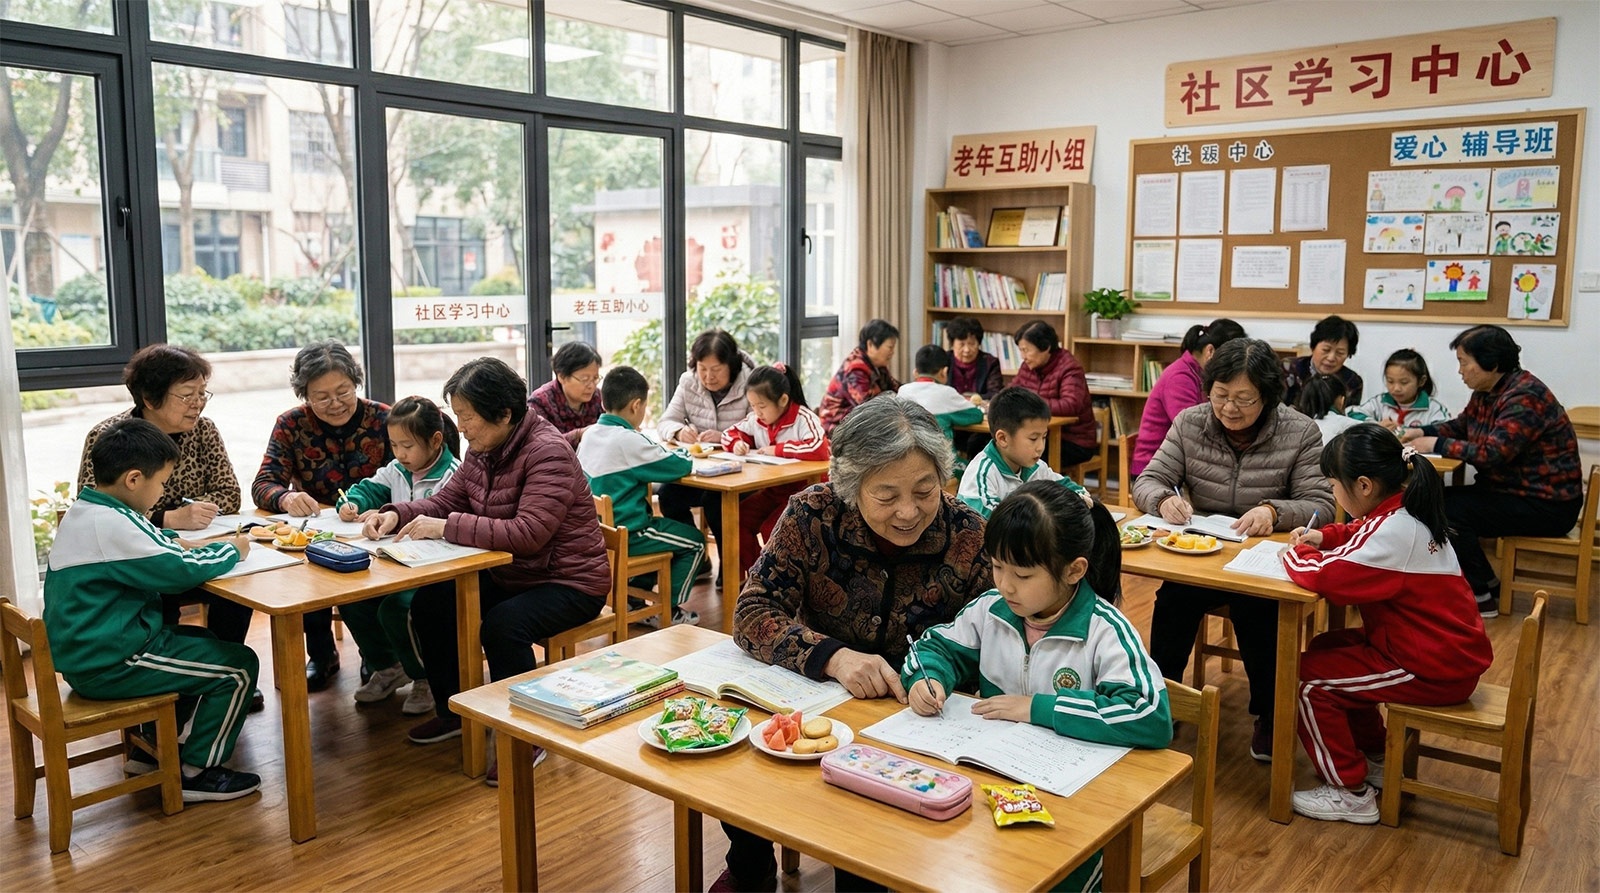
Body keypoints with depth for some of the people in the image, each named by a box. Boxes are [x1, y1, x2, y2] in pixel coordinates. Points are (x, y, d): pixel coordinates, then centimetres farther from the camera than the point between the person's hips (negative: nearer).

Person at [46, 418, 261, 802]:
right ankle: (197, 772, 5)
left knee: (204, 642, 27)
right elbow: (181, 570, -25)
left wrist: (174, 541, 8)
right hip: (109, 666, -10)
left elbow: (143, 541, 27)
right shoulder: (111, 525, -24)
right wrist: (230, 550, -8)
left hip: (83, 653, 11)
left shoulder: (82, 511, 8)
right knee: (239, 666, -6)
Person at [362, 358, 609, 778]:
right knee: (429, 603, -2)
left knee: (502, 625, -32)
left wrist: (446, 527, -31)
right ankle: (453, 711, 18)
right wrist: (397, 514, -9)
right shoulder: (483, 450, 3)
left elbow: (527, 534, -34)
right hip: (509, 575, 9)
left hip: (569, 582, -9)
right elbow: (447, 500, 11)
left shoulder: (547, 453, -25)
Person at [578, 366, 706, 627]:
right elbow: (678, 466, -17)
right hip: (624, 535, -9)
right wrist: (685, 456, 6)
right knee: (694, 541, 7)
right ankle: (670, 610, 14)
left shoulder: (590, 436, 3)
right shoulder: (628, 440, -22)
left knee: (654, 525, 34)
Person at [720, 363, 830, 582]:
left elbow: (819, 449, -34)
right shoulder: (756, 420, 2)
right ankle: (752, 574, 3)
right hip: (771, 490, 7)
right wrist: (737, 443, -10)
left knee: (771, 529, -24)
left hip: (803, 490, -7)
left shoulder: (804, 418, -18)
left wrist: (778, 449, -26)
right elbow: (730, 434, 16)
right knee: (737, 519, -12)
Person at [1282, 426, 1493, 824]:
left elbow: (1322, 575, -34)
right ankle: (1375, 760, 30)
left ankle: (1351, 793, 3)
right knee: (1330, 649, 21)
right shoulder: (1404, 512, 4)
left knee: (1309, 677, -10)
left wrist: (1296, 553, -12)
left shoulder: (1392, 533, -26)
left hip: (1434, 671, -10)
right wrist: (1322, 537, 6)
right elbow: (1362, 534, 25)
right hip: (1452, 654, 10)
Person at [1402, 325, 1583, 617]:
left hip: (1546, 505, -9)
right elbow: (1461, 425, 21)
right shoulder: (1486, 392, 5)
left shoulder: (1524, 397, -23)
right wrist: (1424, 432, 3)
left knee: (1448, 510, -20)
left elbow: (1491, 454, -31)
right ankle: (1484, 581, 13)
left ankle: (1481, 597, -5)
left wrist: (1437, 445, -20)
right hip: (1512, 490, 9)